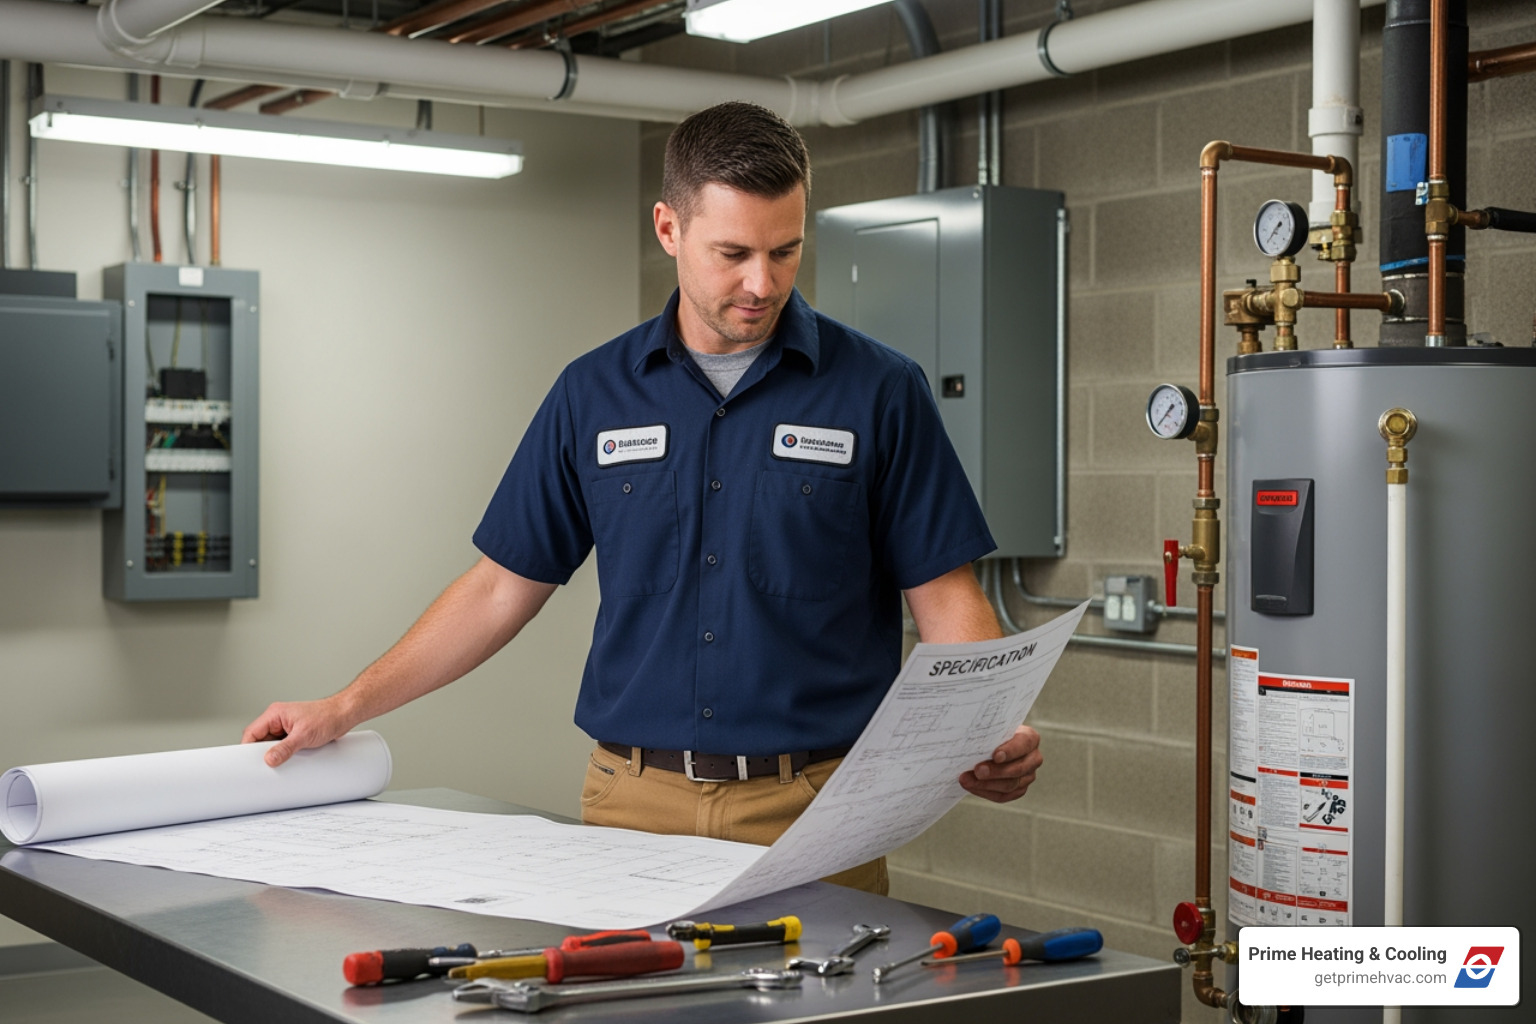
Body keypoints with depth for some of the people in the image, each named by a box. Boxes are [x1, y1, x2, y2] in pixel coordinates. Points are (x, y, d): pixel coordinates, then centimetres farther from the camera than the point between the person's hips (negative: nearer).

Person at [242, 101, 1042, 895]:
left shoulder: (879, 391, -2)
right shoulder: (594, 394, 6)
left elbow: (945, 598, -2)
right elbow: (503, 587, 11)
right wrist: (345, 709, 8)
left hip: (817, 809, -2)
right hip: (633, 802, 2)